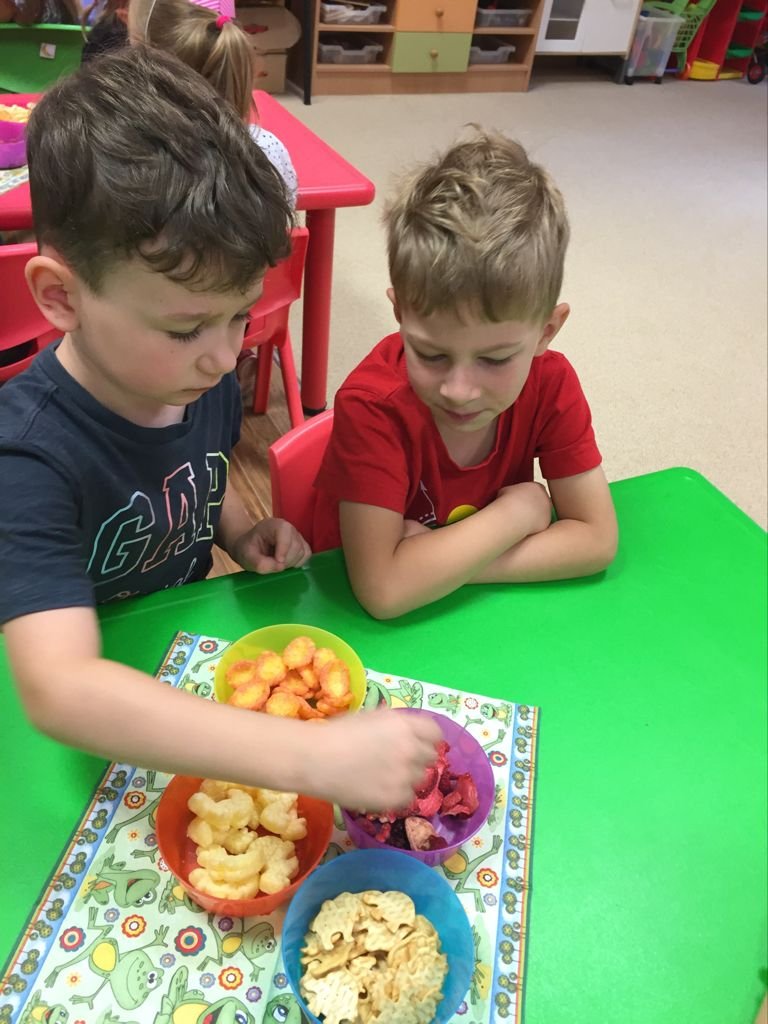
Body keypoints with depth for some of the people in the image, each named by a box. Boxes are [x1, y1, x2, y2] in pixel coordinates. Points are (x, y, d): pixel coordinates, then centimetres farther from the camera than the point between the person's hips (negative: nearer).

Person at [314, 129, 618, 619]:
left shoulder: (550, 382, -15)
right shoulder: (371, 406, -26)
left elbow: (597, 540, -15)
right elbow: (383, 589, -30)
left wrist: (438, 563, -24)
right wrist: (519, 511, -21)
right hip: (363, 619, -2)